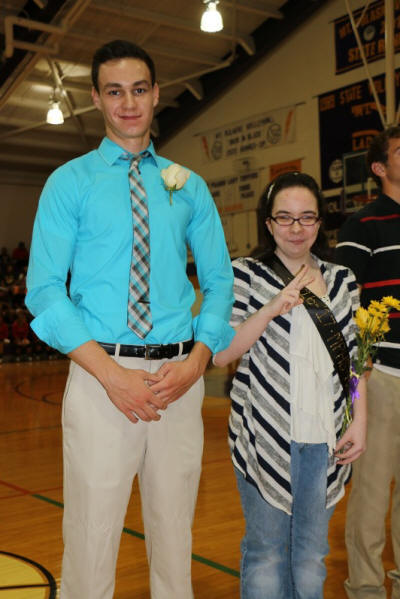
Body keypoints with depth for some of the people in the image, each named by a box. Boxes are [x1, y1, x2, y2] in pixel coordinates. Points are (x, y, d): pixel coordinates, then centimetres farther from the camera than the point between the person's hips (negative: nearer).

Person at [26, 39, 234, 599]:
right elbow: (44, 289, -4)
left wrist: (197, 359, -8)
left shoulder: (189, 187, 12)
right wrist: (111, 373, -15)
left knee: (174, 532, 14)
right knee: (92, 535, 3)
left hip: (179, 375, 3)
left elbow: (219, 280, 10)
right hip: (101, 374, -2)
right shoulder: (69, 182, 4)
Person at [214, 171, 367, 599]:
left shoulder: (341, 282, 10)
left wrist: (360, 422, 3)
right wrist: (273, 308, -19)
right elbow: (220, 354, -8)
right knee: (266, 552, 6)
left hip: (325, 438, 3)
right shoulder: (246, 275, -1)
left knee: (312, 555, 14)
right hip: (266, 435, -3)